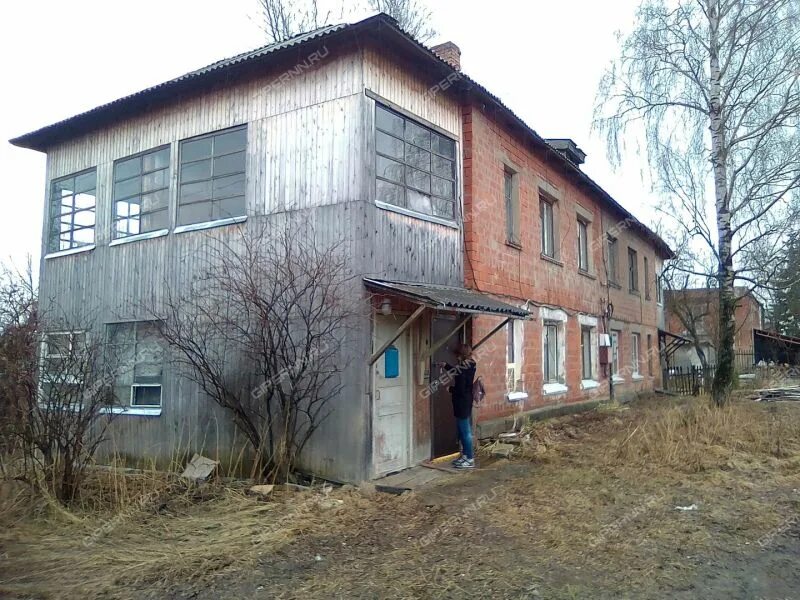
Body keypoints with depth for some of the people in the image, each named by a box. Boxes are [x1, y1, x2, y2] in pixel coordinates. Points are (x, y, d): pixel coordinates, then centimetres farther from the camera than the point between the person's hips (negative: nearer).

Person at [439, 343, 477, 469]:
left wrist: (450, 389, -5)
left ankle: (470, 459, 4)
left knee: (465, 431, -3)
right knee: (463, 430, 18)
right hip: (466, 402, 10)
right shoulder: (468, 366, 6)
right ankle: (465, 455, 27)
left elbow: (460, 389, -24)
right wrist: (446, 365, 35)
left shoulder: (463, 372, -22)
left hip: (462, 403, -10)